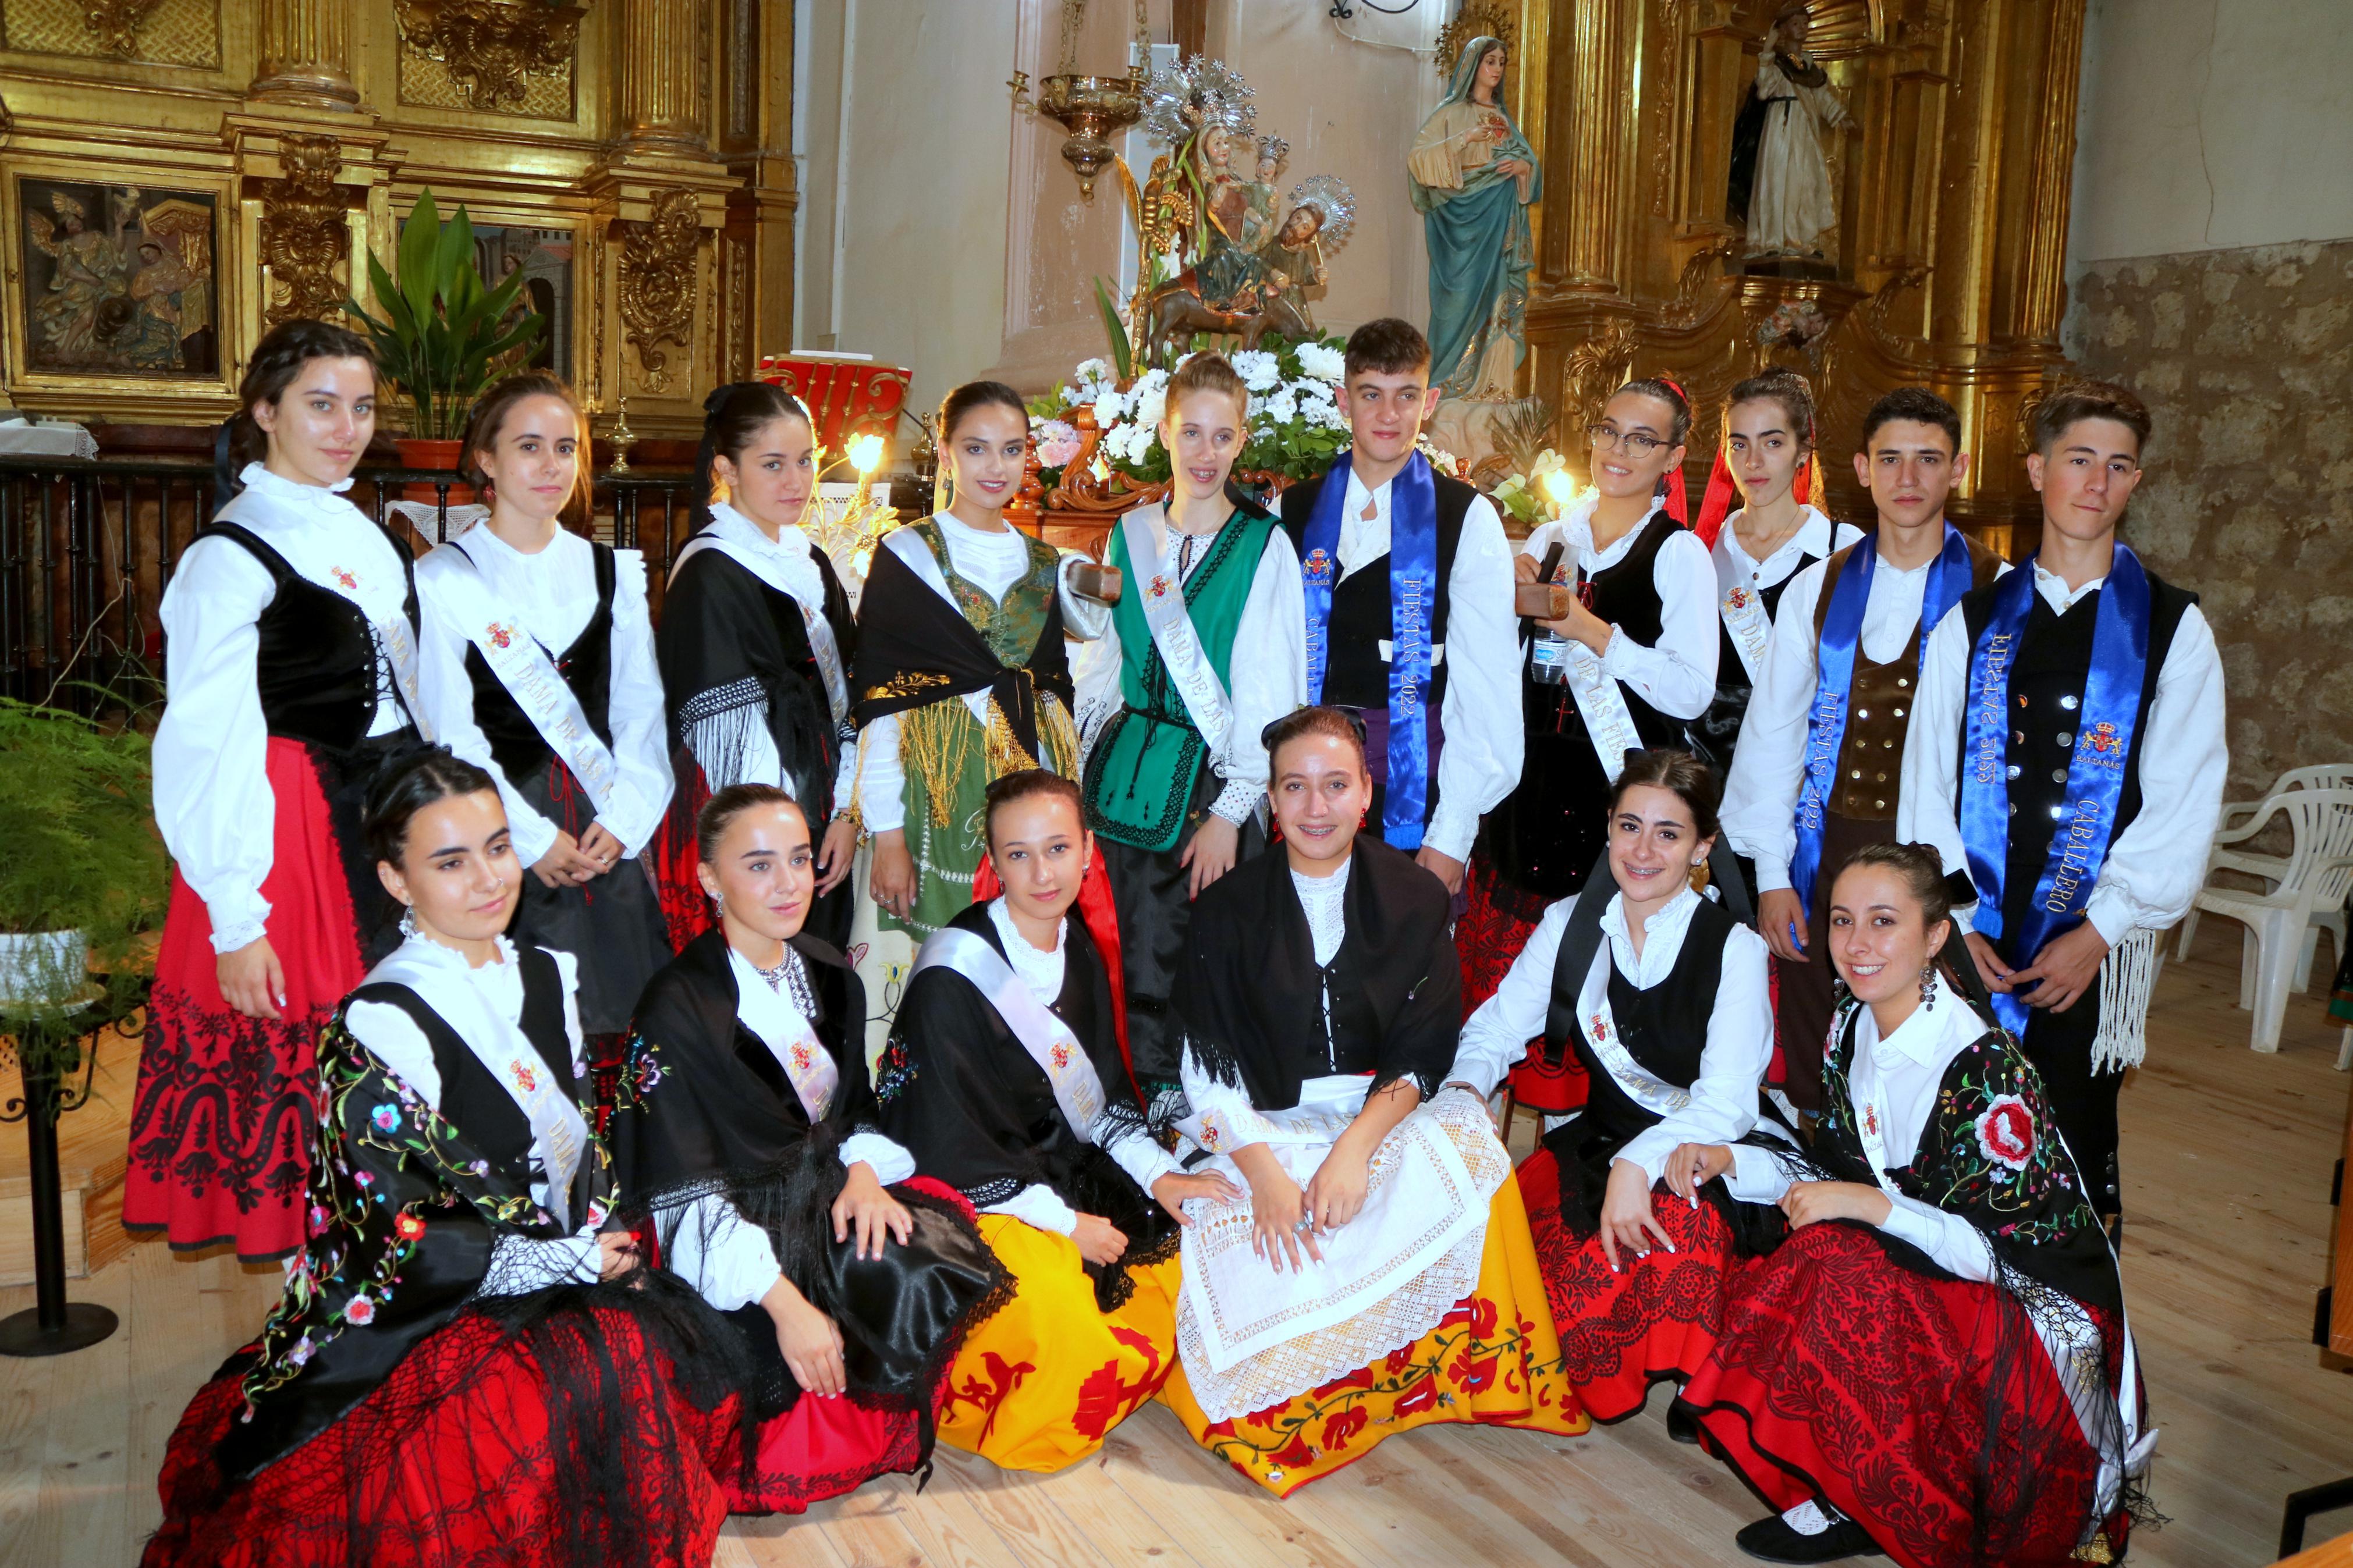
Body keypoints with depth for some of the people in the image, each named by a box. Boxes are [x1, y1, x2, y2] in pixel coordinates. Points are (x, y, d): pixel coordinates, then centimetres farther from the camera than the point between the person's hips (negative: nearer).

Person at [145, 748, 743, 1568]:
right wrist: (570, 1260, -12)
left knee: (674, 1336, -19)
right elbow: (401, 1241, -16)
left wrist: (601, 1240, -1)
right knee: (612, 1362, -30)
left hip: (565, 1274, 7)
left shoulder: (548, 978, 7)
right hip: (424, 1311, -7)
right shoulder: (380, 1027, -16)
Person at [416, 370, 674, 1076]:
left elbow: (641, 712, 7)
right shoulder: (444, 579, 0)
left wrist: (622, 819, -6)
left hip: (607, 839, 4)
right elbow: (451, 733, -5)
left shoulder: (615, 574, 12)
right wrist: (532, 838, -10)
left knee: (613, 1032, 3)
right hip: (501, 842, -3)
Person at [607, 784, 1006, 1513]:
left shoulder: (828, 974, 6)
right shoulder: (678, 1010, -15)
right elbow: (684, 1195, -17)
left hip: (833, 1190, 7)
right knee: (896, 1295, -24)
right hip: (740, 1229, -7)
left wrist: (864, 1171, -10)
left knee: (948, 1261, -16)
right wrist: (785, 1303, -25)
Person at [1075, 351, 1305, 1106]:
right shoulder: (1130, 535, 10)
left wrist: (1230, 813, -11)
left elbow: (1270, 696, -6)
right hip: (1130, 780, 4)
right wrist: (1082, 771, 9)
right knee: (1144, 959, 7)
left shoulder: (1265, 548, -3)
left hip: (1217, 786, -4)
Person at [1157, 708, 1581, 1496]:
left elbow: (1424, 1053, -3)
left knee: (1467, 1162, -30)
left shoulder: (1415, 899, 4)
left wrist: (1356, 1144, -21)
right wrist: (1264, 1171, -21)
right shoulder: (1227, 908, 2)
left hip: (1388, 1115, 1)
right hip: (1260, 1128, -1)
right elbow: (1209, 1068, -4)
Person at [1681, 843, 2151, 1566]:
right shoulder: (1855, 1025, -2)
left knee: (1842, 1275, -29)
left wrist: (1871, 1206, -28)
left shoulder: (1985, 1066, -25)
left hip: (2038, 1309, -7)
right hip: (1922, 1267, 7)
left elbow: (2011, 1248, -22)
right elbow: (1842, 1176, 8)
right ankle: (1839, 1497, 0)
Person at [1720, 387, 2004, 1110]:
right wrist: (1772, 874, 2)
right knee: (1810, 1066, 6)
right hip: (1827, 851, 2)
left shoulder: (1994, 592, 0)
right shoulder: (1818, 589, 8)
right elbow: (1772, 732, 7)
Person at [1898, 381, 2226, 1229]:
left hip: (2093, 948, -1)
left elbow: (2184, 802, -2)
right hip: (1969, 942, 2)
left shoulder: (2173, 628, 3)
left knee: (2076, 1161, 5)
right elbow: (1927, 780, 4)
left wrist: (2098, 933, -9)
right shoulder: (1972, 623, 8)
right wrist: (1953, 921, -5)